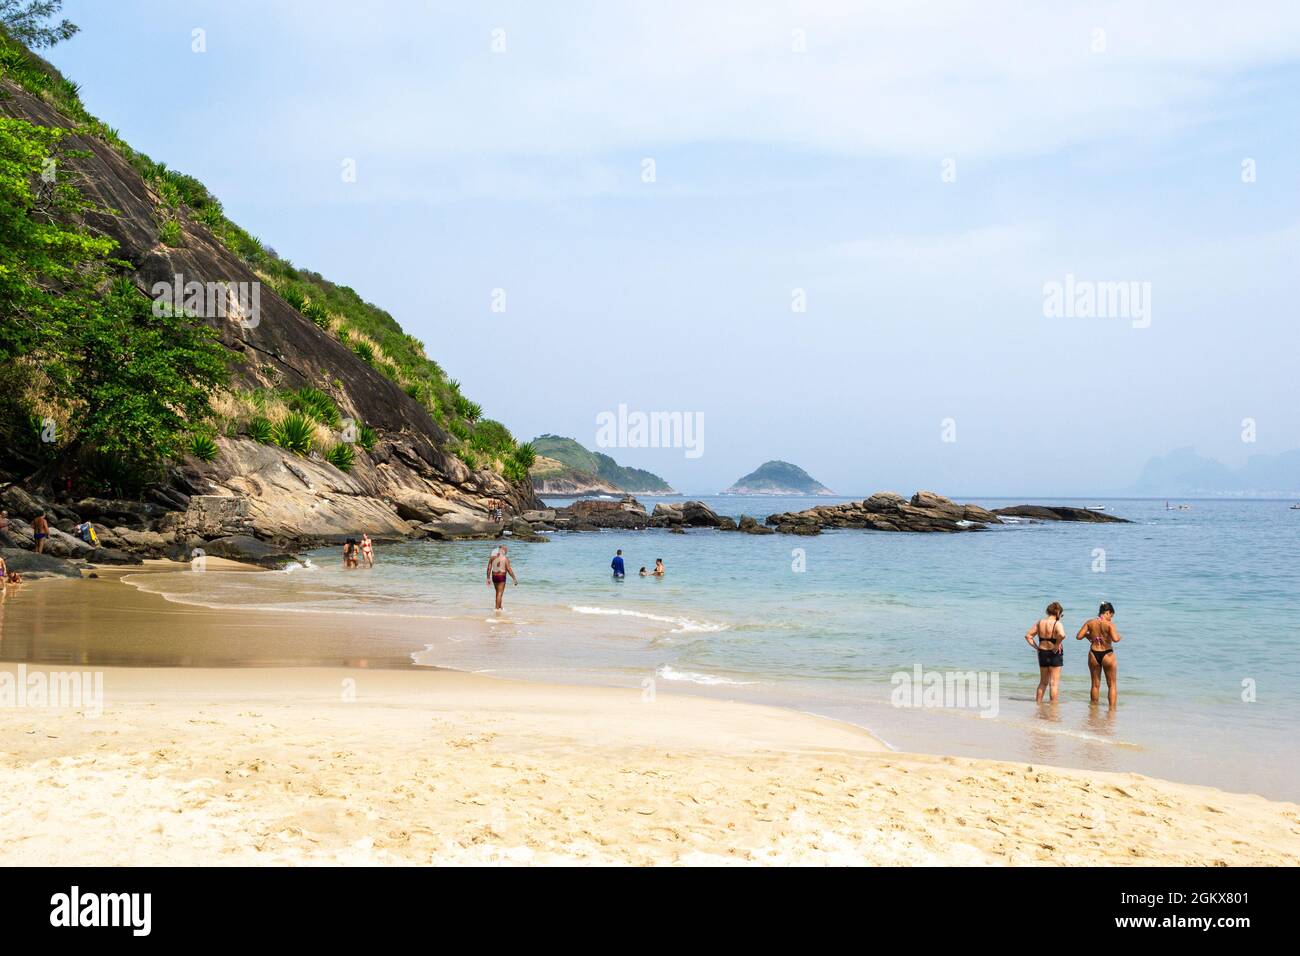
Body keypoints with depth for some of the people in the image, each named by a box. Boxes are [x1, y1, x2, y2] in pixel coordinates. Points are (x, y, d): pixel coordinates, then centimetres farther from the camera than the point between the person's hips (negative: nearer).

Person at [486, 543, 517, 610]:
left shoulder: (492, 557, 2)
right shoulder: (505, 558, -13)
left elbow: (489, 568, 2)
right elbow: (509, 569, -16)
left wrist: (488, 578, 9)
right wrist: (514, 579, -9)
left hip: (494, 576, 6)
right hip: (501, 577, -6)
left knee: (498, 592, 22)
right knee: (500, 593, -1)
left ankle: (499, 607, 32)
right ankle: (497, 608, -2)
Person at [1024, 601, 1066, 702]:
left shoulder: (1040, 623, 3)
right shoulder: (1057, 624, -14)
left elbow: (1028, 635, 4)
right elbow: (1062, 635, -34)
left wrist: (1036, 647, 4)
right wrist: (1057, 646, -19)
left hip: (1042, 653, 5)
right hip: (1054, 654, -5)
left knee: (1043, 682, 20)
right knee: (1054, 683, 2)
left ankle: (1038, 703, 24)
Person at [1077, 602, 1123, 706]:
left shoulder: (1090, 623, -1)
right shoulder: (1109, 624, -13)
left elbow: (1078, 636, -4)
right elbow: (1115, 639, -26)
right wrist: (1119, 637, -4)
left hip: (1093, 654, 4)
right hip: (1107, 655, -4)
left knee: (1095, 684, 17)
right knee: (1112, 685, 9)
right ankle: (1112, 708, 4)